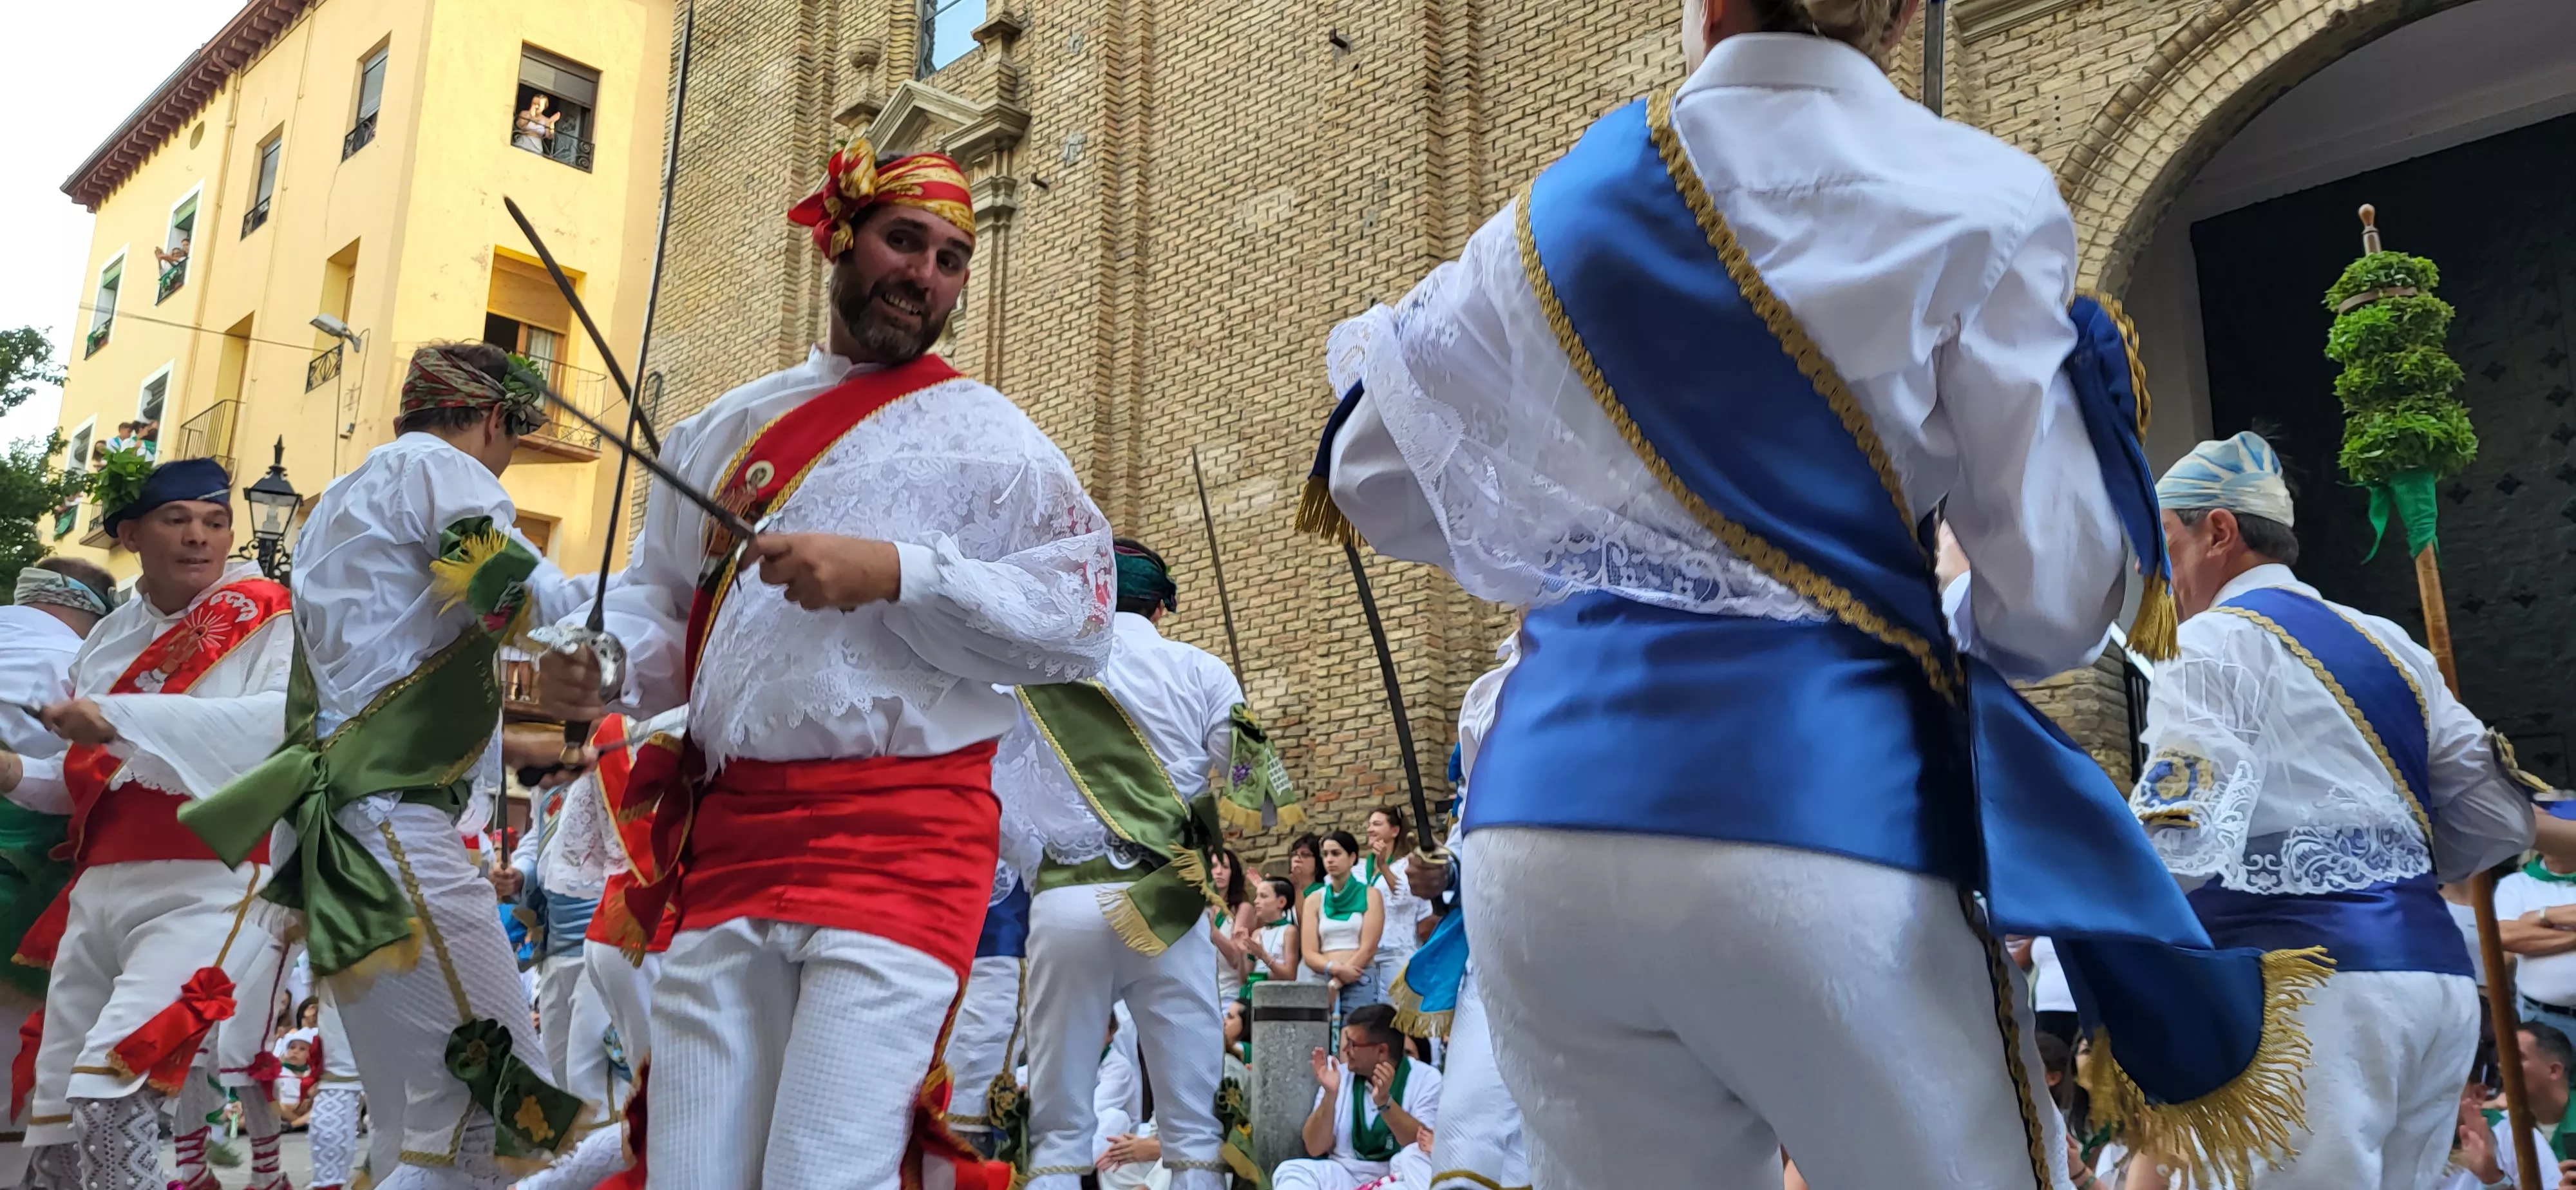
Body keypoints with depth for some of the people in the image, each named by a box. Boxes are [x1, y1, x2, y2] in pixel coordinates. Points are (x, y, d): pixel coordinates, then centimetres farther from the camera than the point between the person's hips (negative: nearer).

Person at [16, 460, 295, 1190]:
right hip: (100, 890, 7)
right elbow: (87, 778, 25)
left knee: (112, 1095, -22)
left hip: (210, 887, -7)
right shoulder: (108, 641, 16)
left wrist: (123, 719, -28)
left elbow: (287, 720, -23)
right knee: (57, 1116, 12)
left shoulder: (265, 618, -2)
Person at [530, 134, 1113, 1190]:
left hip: (897, 846, -4)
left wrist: (895, 573, -15)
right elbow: (660, 605, 22)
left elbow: (1078, 618, -7)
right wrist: (603, 668, 0)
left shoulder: (987, 438, 4)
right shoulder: (724, 430, 19)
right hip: (722, 844, 5)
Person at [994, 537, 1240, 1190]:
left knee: (1057, 1127, 8)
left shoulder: (1028, 679, 8)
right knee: (1193, 1122, 5)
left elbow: (995, 803, 6)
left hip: (1062, 903, 1)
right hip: (1167, 903, -1)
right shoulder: (1198, 671, 5)